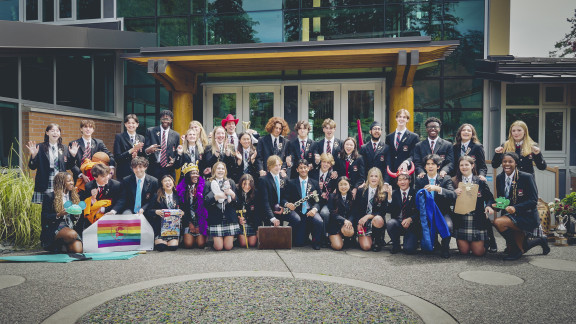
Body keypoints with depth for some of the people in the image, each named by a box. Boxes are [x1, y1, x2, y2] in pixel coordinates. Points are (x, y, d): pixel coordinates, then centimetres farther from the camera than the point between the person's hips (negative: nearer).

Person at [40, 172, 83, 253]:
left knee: (78, 250, -22)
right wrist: (59, 215, -21)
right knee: (72, 234, -37)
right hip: (54, 228, -5)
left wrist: (77, 214, -5)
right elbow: (44, 217, -5)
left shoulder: (74, 196, 16)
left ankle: (66, 246, 12)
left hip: (70, 227, 5)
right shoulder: (50, 196, -1)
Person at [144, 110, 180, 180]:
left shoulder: (176, 135, 11)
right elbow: (145, 148, 2)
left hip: (169, 170, 1)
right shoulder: (150, 131, 7)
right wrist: (148, 150, -21)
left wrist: (174, 160, -5)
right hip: (153, 169, -1)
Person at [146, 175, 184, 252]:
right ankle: (157, 240, 15)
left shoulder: (177, 196, 10)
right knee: (161, 247, -19)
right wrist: (156, 211, -18)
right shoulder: (157, 196, 5)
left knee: (173, 247, -18)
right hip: (160, 225, -1)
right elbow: (149, 211, 2)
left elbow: (182, 209, 14)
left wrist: (182, 213, -9)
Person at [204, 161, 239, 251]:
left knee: (228, 247, -1)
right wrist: (215, 197, -20)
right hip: (215, 218, -1)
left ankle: (229, 239, 31)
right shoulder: (209, 184, 7)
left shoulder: (230, 182, 12)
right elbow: (205, 202, -4)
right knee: (218, 247, -4)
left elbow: (237, 201, 7)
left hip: (229, 217, 1)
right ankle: (216, 239, 27)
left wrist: (232, 194, -13)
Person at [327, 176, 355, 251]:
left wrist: (349, 221, -20)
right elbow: (332, 213, -8)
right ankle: (332, 239, 18)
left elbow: (353, 213, 2)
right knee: (337, 246, -18)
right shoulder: (332, 197, 0)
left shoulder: (352, 197, 7)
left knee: (349, 231, -34)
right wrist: (344, 220, -23)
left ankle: (347, 240, 3)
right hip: (335, 225, -2)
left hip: (348, 222, 2)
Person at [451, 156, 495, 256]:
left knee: (478, 252, 1)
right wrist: (454, 194, -18)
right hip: (461, 220, 0)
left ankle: (485, 241, 33)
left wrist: (489, 206, -13)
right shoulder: (454, 181, 5)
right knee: (464, 251, 0)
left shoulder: (480, 181, 7)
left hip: (477, 220, 0)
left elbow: (489, 197, 7)